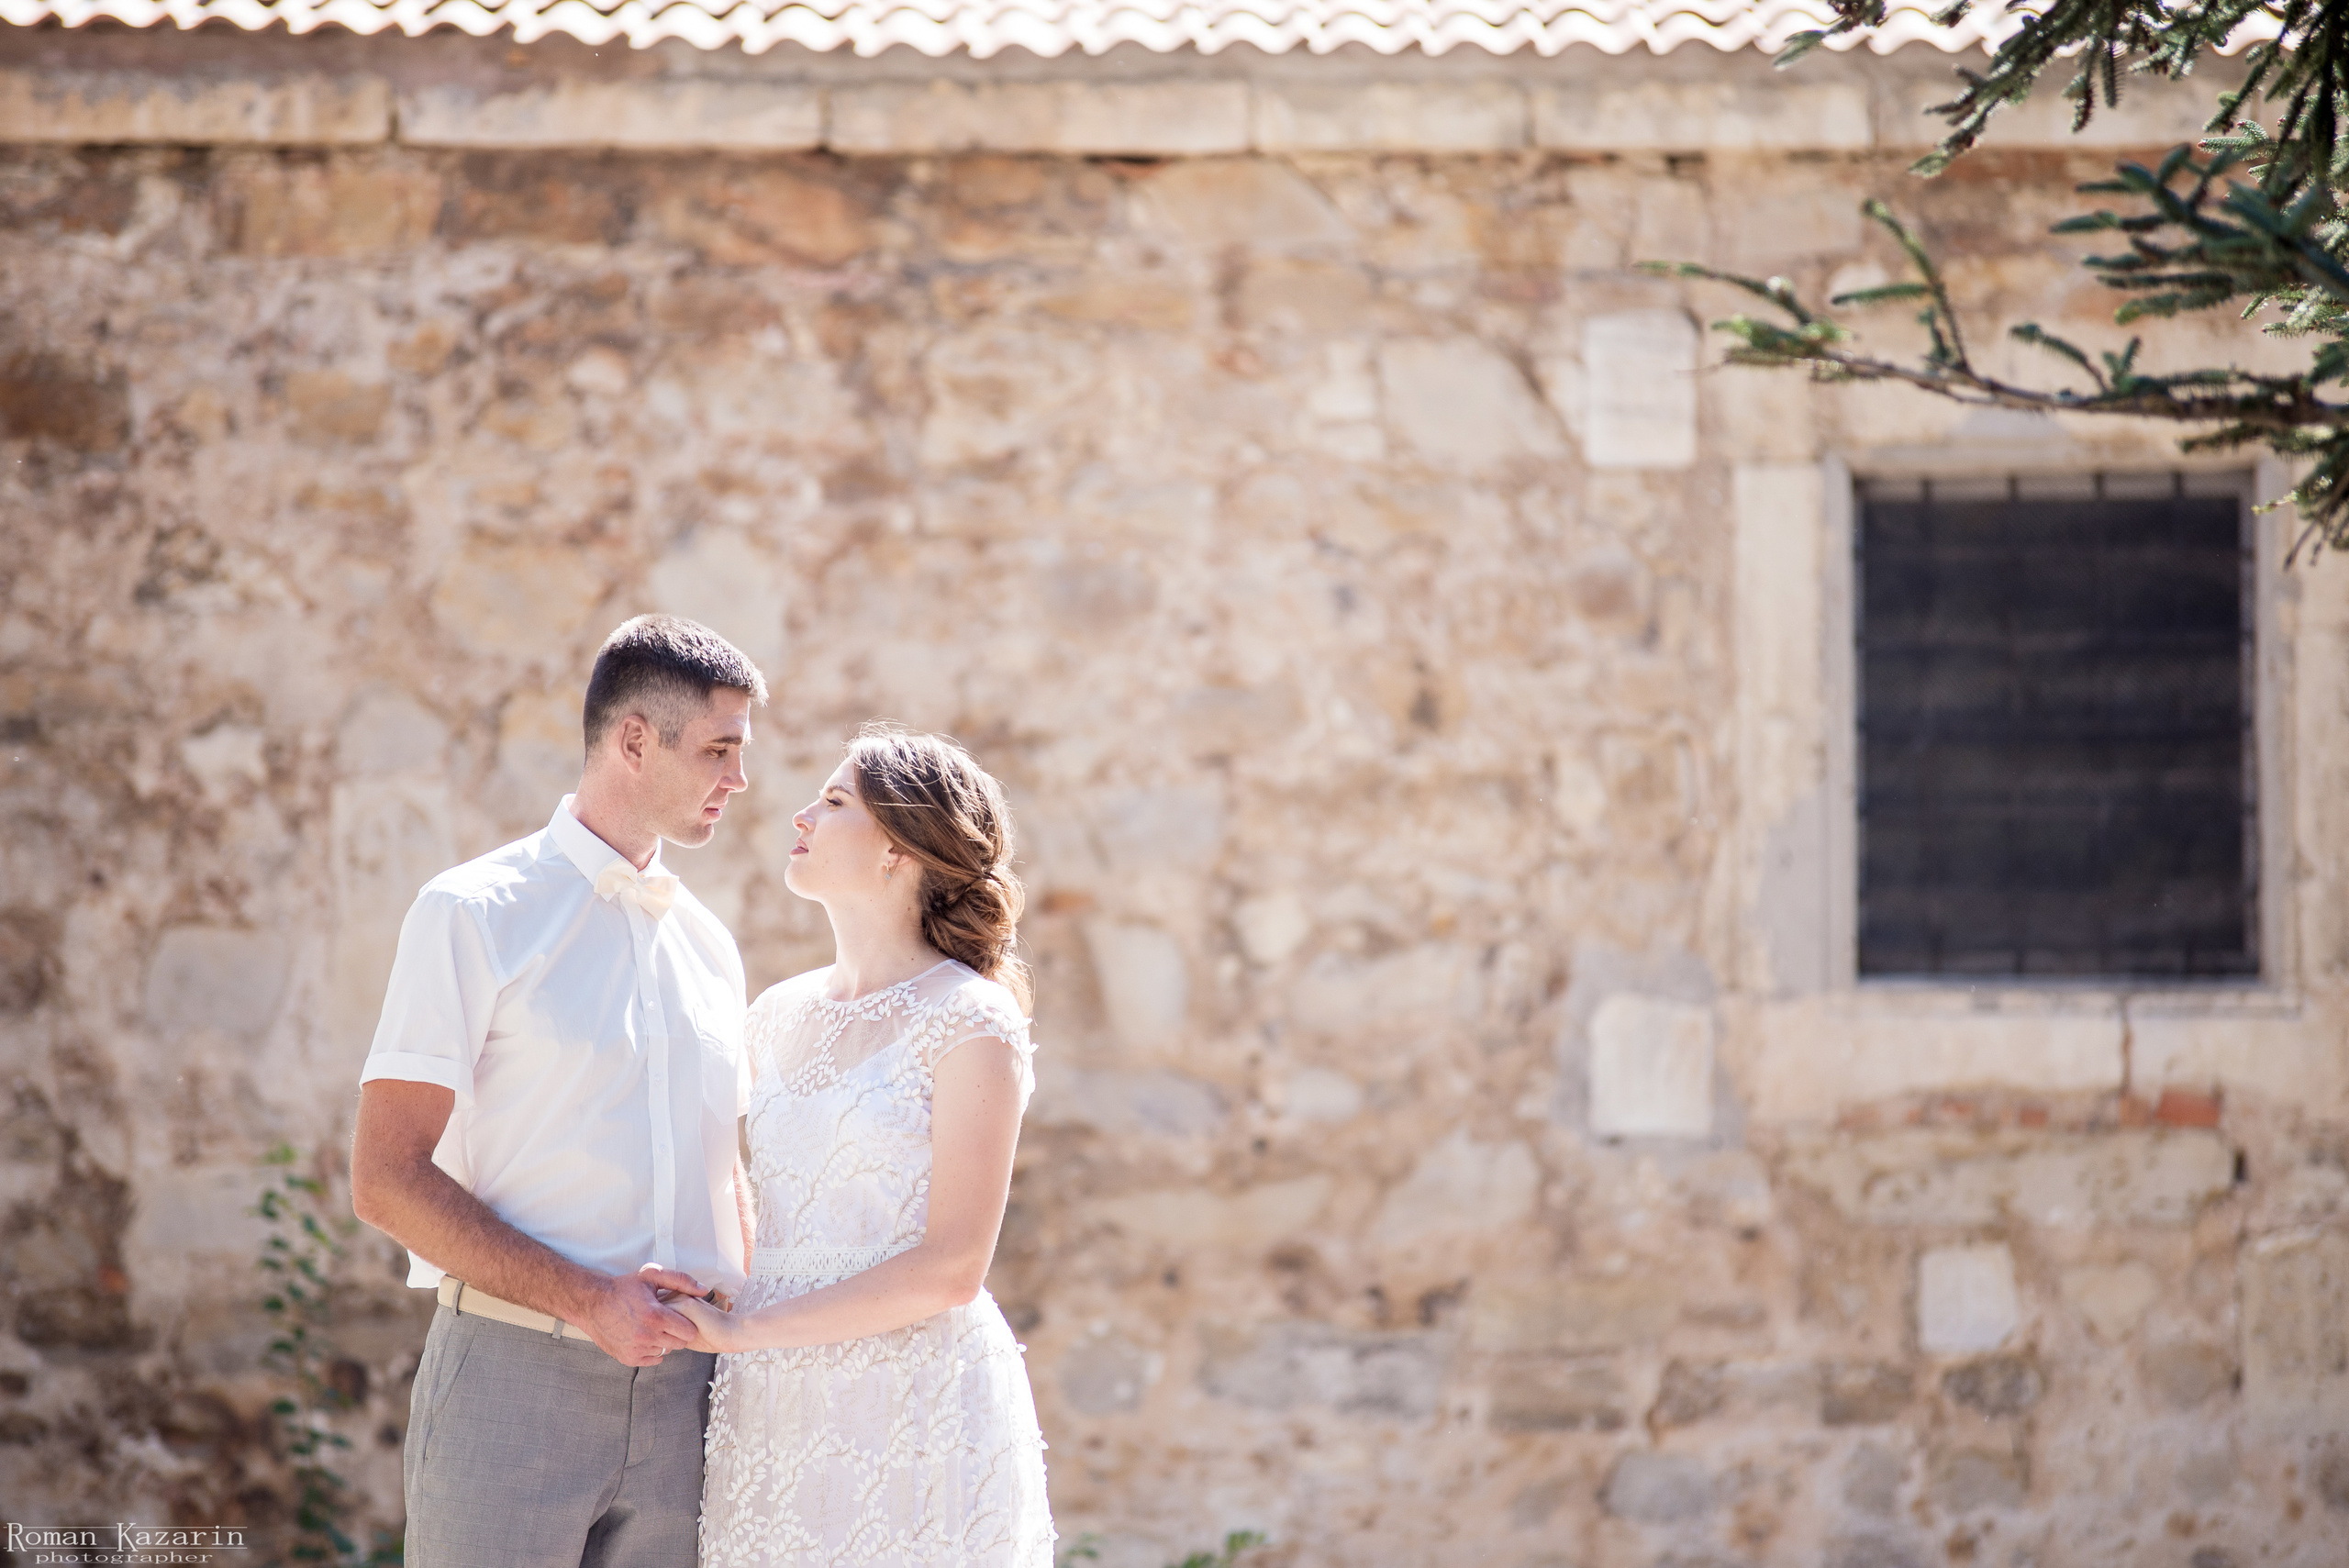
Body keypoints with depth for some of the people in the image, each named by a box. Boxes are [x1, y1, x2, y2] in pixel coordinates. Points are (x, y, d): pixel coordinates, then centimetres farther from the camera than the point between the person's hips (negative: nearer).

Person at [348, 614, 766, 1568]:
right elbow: (385, 1179, -8)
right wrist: (588, 1300, -15)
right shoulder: (474, 915, -2)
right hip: (515, 1376, -5)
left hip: (685, 1391, 5)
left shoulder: (709, 945, 17)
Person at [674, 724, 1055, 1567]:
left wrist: (741, 1329, -13)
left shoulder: (971, 1023, -7)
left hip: (916, 1414, -6)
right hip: (776, 1406, 6)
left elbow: (950, 1269, -14)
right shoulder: (776, 1018, 12)